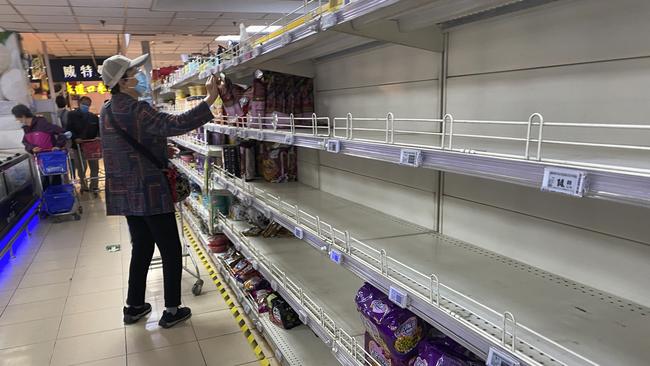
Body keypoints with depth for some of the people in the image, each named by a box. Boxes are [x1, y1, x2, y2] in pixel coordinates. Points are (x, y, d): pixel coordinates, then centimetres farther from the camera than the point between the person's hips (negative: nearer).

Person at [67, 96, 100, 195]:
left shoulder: (94, 116, 10)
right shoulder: (72, 115, 0)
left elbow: (99, 129, 11)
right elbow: (69, 129, -8)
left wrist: (98, 137, -9)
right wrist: (75, 138, -23)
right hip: (78, 145, -3)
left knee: (94, 167, 5)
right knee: (81, 167, 1)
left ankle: (94, 187, 15)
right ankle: (84, 185, 18)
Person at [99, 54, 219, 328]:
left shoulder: (106, 111, 10)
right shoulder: (136, 110, -18)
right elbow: (173, 125, -34)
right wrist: (209, 100, -34)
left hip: (124, 193, 9)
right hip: (150, 193, -9)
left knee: (141, 249, 20)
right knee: (171, 252, 4)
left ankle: (134, 307, 29)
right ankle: (172, 311, 13)